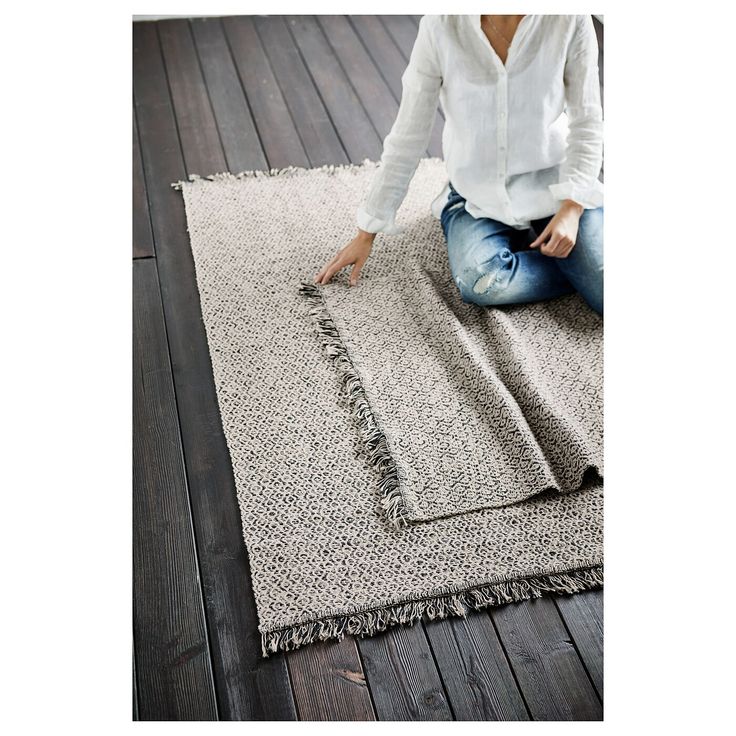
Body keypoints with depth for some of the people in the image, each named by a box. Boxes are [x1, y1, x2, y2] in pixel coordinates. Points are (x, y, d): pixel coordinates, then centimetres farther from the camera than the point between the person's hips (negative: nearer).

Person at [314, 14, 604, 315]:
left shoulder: (570, 18, -12)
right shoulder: (441, 25, -14)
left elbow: (586, 123, -4)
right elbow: (407, 138, -8)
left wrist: (571, 210, -17)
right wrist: (366, 234, -4)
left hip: (553, 180, 0)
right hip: (478, 192, 0)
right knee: (480, 283, -31)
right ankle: (578, 269, -3)